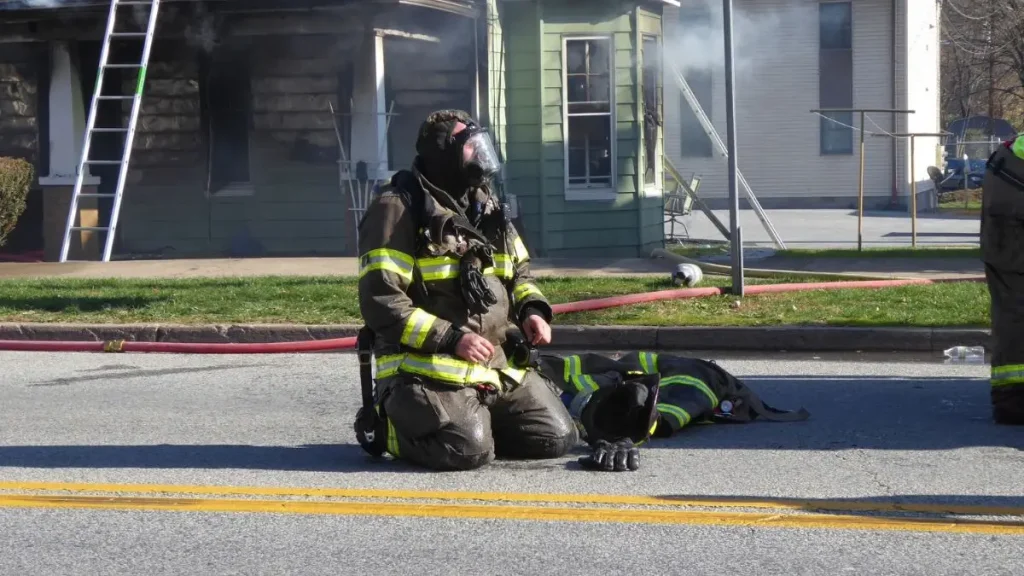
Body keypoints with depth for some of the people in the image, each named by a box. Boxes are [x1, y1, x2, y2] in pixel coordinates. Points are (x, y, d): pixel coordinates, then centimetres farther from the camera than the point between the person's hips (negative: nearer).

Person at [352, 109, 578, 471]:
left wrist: (532, 310, 4)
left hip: (501, 367, 8)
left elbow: (519, 269, 27)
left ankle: (467, 418, 19)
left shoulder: (486, 207, 16)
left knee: (558, 438, -2)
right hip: (427, 369, -7)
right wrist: (451, 338, -20)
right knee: (468, 449, -28)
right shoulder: (398, 209, -9)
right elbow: (381, 301, -16)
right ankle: (390, 425, 3)